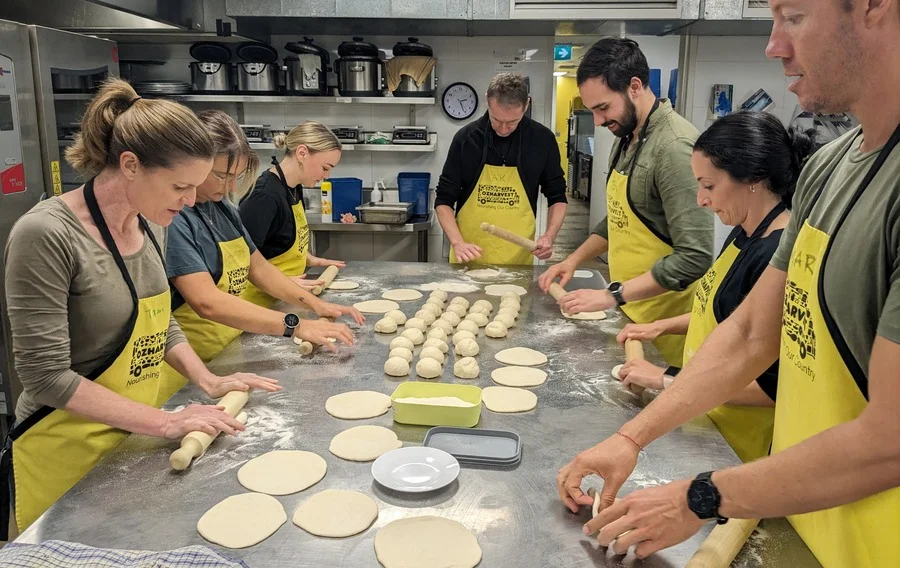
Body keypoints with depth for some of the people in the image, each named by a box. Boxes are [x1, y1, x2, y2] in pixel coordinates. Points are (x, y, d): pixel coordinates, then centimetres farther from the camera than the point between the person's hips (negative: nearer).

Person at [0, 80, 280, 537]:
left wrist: (208, 381, 1)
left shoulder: (148, 224, 0)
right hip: (69, 457, -6)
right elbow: (47, 376, -23)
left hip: (133, 442, 7)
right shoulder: (47, 235, -23)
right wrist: (167, 422, -22)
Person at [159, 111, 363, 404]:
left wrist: (316, 304, 3)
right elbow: (206, 302, -30)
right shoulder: (173, 218, -21)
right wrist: (295, 326, -33)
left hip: (229, 356, 8)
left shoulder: (223, 207, 7)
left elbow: (258, 267, 15)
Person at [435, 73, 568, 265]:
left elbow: (557, 196, 7)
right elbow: (444, 199, -2)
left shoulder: (541, 139, -4)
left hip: (518, 258, 1)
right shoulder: (466, 137, -6)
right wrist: (457, 242, -16)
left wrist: (549, 235, -10)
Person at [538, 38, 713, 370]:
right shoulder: (627, 138, 9)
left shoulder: (674, 146, -21)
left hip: (663, 321, -8)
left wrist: (613, 295, -23)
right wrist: (574, 260, 10)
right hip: (628, 312, 8)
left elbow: (695, 256, -25)